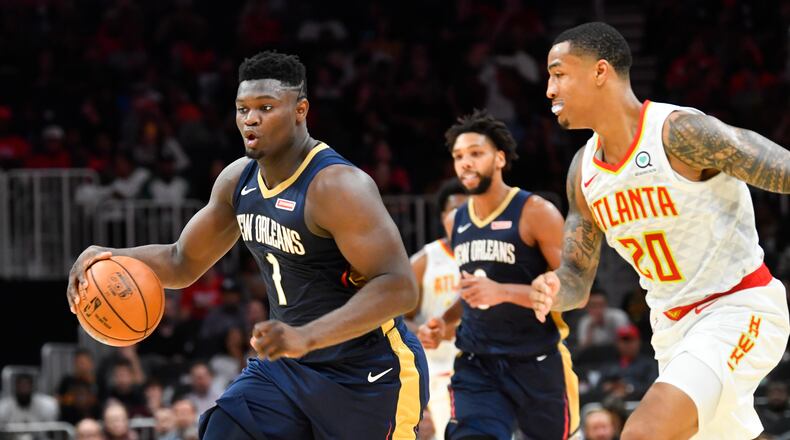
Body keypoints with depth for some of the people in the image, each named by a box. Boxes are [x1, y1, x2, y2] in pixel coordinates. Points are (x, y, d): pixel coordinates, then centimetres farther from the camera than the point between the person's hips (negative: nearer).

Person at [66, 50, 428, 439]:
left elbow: (398, 287, -32)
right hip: (285, 365, 7)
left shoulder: (336, 186, -24)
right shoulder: (238, 180, 2)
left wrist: (307, 337, -43)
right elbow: (183, 262, 14)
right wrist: (111, 257, -6)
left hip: (369, 374, -7)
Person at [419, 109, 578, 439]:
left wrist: (503, 292, -28)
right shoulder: (456, 223, 11)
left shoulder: (535, 213, -9)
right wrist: (444, 322, 8)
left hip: (537, 363, -4)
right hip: (476, 365, 4)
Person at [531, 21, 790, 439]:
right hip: (671, 326, 8)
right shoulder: (584, 171, 4)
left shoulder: (681, 133, -20)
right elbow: (577, 277, 11)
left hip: (738, 311, -8)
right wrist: (554, 290, -13)